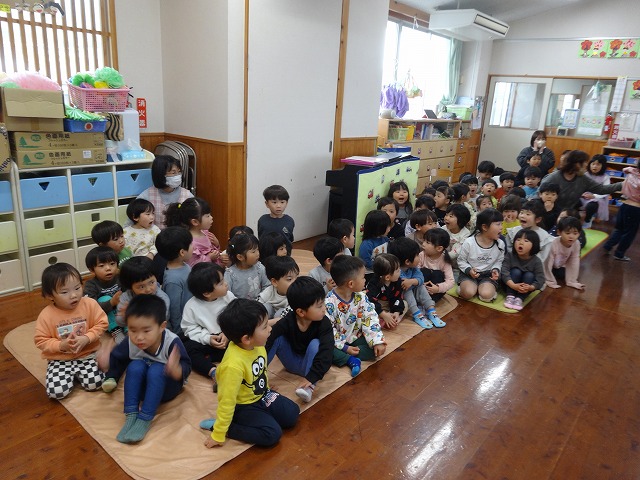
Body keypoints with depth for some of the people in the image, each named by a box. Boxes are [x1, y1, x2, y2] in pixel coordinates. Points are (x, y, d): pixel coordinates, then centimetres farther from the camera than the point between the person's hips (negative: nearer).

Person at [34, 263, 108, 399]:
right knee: (56, 392, -17)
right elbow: (41, 341, -7)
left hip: (87, 355, 0)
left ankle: (77, 373, 15)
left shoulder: (90, 304, -12)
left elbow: (101, 323, -6)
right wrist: (61, 345, -22)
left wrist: (86, 338, -21)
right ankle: (71, 375, 15)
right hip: (59, 360, 0)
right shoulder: (46, 315, -14)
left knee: (94, 384, -16)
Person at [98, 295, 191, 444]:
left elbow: (186, 368, -32)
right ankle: (131, 416, -22)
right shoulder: (130, 343, -19)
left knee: (156, 370, -32)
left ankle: (145, 419, -26)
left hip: (166, 387, -3)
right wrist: (106, 364, -32)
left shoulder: (172, 342, -31)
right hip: (142, 386, 3)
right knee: (135, 366, -26)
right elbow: (117, 360, -8)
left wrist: (175, 369, -56)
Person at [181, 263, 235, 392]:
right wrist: (208, 338, -23)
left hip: (228, 338, 2)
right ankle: (213, 372, -41)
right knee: (187, 349, -28)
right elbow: (189, 328, -11)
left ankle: (206, 359, -26)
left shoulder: (228, 297, -10)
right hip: (204, 341, -2)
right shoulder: (192, 306, -15)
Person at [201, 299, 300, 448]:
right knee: (272, 434, -17)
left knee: (292, 414, 2)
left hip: (261, 395, 7)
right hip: (243, 406, -7)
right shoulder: (233, 365, -38)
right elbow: (226, 401, -29)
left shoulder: (257, 345, -16)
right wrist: (218, 435, -20)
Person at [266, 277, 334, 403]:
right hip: (292, 363, 1)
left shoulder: (324, 323, -23)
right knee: (276, 338, -23)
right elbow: (267, 342, -29)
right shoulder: (287, 321, -21)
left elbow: (326, 352, -34)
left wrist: (312, 377, -46)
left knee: (315, 343, -31)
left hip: (310, 364, -1)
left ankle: (308, 387, -37)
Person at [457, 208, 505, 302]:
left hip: (488, 275, 2)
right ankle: (463, 287, 5)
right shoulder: (469, 242, -15)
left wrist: (496, 270, -11)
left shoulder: (500, 244, -6)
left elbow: (499, 261, 10)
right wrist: (469, 270, -20)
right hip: (469, 274, -2)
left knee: (486, 295, -27)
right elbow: (461, 260, -3)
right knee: (468, 293, -28)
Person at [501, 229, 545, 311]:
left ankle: (520, 299, -26)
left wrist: (531, 287, -42)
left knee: (529, 275, -25)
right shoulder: (509, 256, -15)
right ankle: (510, 296, -23)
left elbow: (540, 279, -21)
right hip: (510, 286, -1)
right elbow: (504, 272, -26)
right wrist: (513, 285, -42)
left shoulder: (536, 261, -15)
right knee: (516, 272, -25)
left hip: (525, 289, 1)